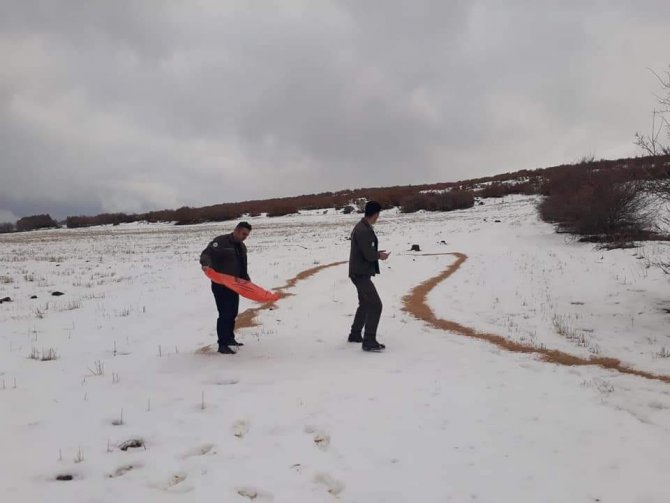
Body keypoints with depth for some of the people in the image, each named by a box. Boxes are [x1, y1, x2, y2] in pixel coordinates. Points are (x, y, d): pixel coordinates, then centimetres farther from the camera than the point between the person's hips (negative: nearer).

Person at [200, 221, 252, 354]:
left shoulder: (242, 247, 15)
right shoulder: (221, 241, -12)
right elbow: (206, 254, -19)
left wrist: (246, 279, 16)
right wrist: (206, 264, -39)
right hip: (220, 285, -8)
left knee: (233, 313, 15)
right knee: (225, 314, -10)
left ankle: (229, 339, 29)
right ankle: (222, 345, -4)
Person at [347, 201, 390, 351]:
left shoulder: (361, 227, 11)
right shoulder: (364, 231, -23)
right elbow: (369, 255, -24)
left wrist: (377, 253, 7)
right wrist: (380, 255, -5)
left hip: (359, 272, 11)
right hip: (361, 274, -11)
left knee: (365, 304, 22)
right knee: (375, 305, -10)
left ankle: (355, 334, 33)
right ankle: (369, 341, -9)